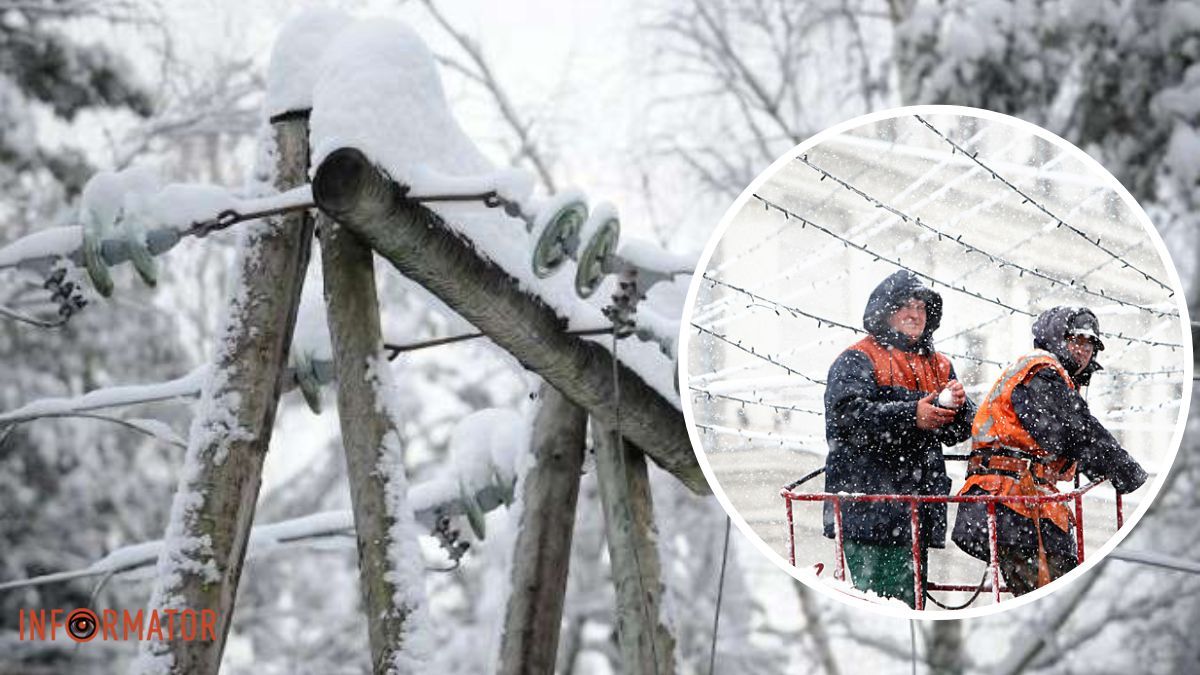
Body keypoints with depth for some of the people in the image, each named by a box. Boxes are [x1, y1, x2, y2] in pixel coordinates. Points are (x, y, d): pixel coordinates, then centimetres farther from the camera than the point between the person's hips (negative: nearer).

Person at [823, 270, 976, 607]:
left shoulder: (938, 365, 22)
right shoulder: (857, 360, 1)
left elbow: (958, 432, 17)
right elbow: (848, 415, -16)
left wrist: (958, 407, -6)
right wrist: (911, 415, -24)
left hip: (918, 505, 7)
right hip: (869, 502, -7)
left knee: (908, 598, 10)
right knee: (873, 593, -12)